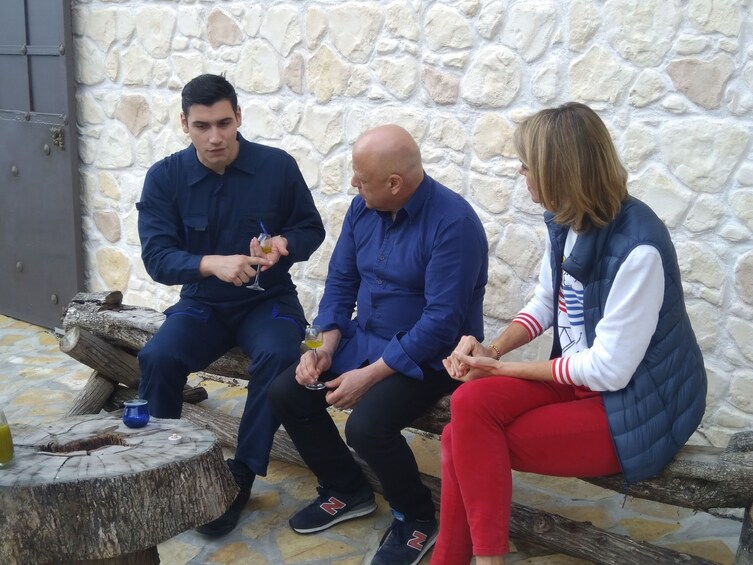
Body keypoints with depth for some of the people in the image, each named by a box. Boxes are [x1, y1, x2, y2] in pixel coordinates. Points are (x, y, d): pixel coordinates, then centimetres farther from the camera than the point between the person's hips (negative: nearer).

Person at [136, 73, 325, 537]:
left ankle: (241, 476, -17)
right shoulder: (164, 177, -5)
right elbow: (156, 256, -12)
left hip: (269, 301, -1)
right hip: (201, 304, 1)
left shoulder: (278, 165, -7)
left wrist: (284, 245, -21)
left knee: (278, 357, -32)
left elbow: (312, 229, 3)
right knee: (157, 358, -26)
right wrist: (211, 264, -32)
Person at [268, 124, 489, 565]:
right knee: (287, 393, -3)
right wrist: (326, 346, -8)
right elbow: (340, 281, 8)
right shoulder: (364, 208, -1)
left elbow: (441, 322, -27)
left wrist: (369, 376, -26)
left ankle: (418, 517, 2)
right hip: (365, 338, 8)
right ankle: (348, 490, 18)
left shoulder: (453, 222, -24)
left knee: (366, 425, -29)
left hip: (427, 356, -7)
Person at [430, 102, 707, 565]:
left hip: (639, 405, -7)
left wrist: (504, 368, -14)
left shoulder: (637, 249, -26)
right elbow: (545, 302, 13)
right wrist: (493, 349, -6)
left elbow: (609, 370, -23)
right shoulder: (568, 221, 0)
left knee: (470, 439, -17)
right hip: (579, 376, 7)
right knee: (470, 406, -16)